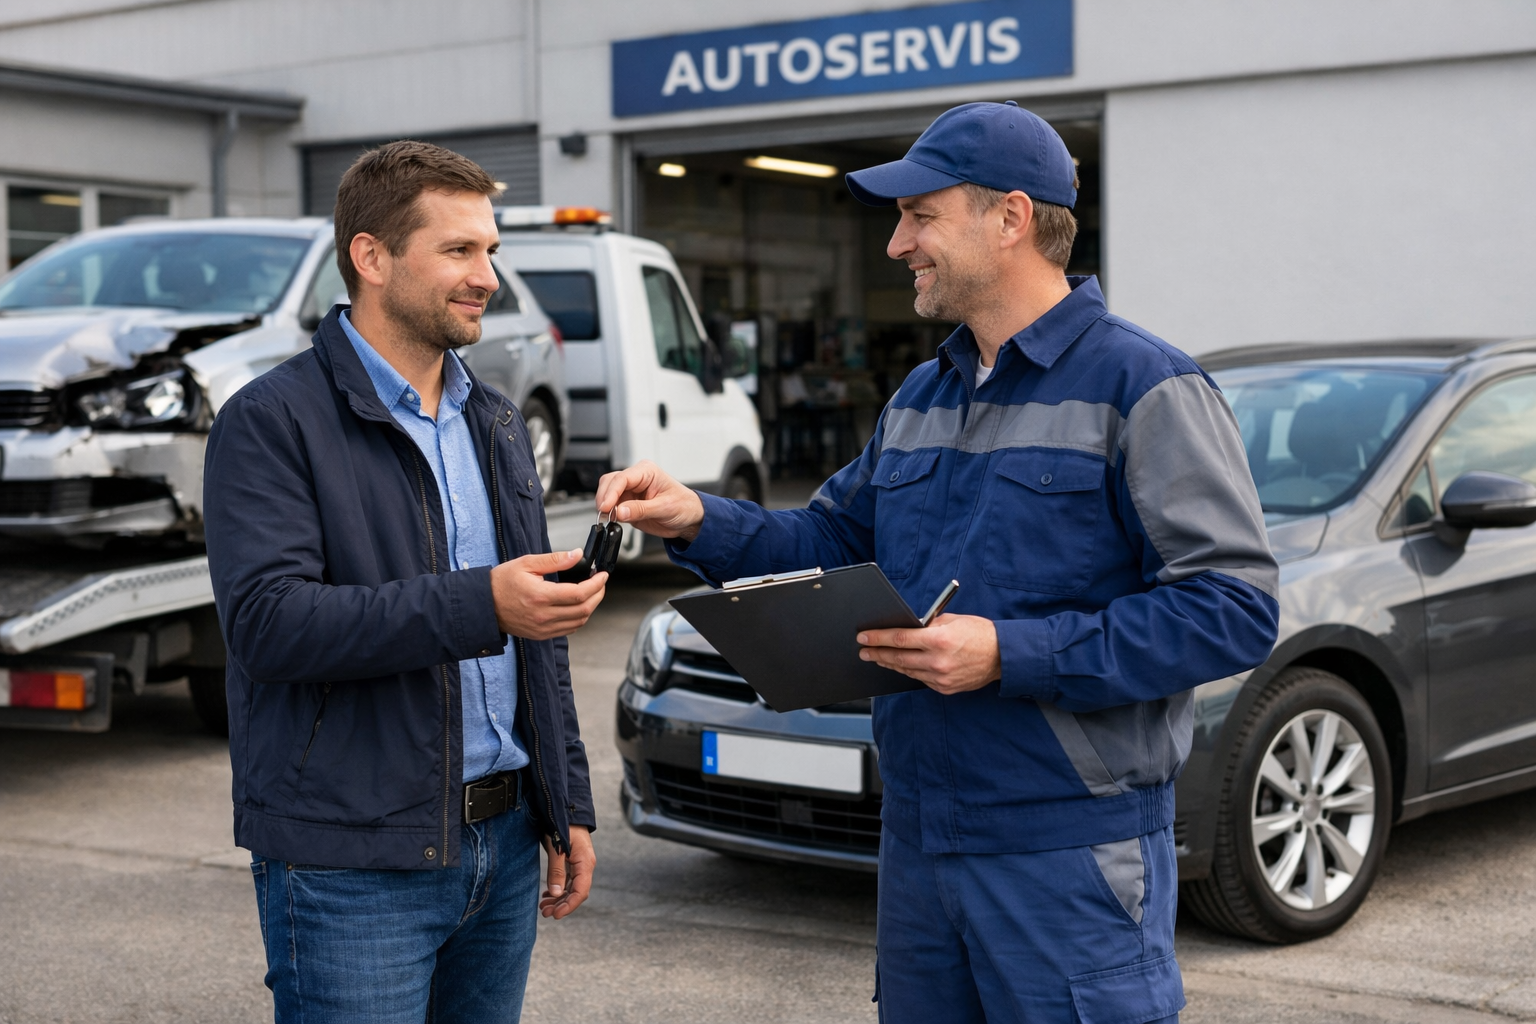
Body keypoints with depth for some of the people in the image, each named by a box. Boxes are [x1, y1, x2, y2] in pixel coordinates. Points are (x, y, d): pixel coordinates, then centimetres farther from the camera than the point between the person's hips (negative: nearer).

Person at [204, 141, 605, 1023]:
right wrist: (476, 608, -29)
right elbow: (268, 621, -21)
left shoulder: (496, 425, 15)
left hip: (503, 847, 7)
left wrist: (568, 805, 15)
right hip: (352, 860, -6)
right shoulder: (273, 422, -9)